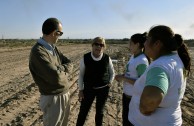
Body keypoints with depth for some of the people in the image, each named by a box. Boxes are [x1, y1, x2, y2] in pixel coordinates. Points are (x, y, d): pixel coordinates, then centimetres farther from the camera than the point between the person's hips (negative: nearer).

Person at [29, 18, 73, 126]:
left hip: (65, 94, 8)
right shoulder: (38, 51, -23)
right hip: (53, 98, -8)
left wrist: (59, 69, -17)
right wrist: (63, 70, -9)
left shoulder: (53, 48, 3)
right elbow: (55, 76, -30)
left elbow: (69, 64, 2)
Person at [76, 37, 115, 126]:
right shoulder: (85, 58, -12)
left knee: (100, 111, 17)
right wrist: (81, 89, -2)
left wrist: (110, 82, -1)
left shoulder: (107, 58, -9)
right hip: (89, 89, -1)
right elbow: (81, 75, -4)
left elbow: (112, 72, 9)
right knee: (83, 111, 7)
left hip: (103, 89, 1)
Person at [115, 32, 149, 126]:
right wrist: (122, 76, -3)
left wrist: (124, 78, -21)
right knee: (125, 119, 25)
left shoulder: (142, 61, -22)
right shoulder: (133, 57, 3)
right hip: (126, 94, 8)